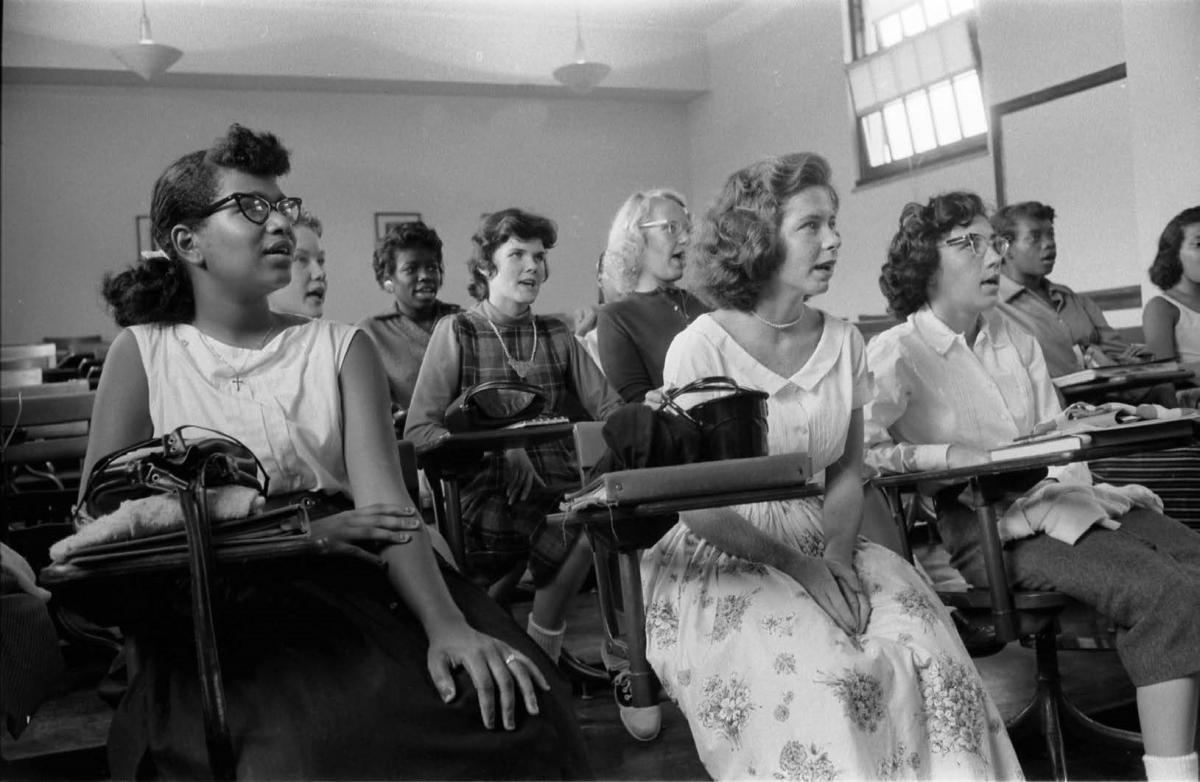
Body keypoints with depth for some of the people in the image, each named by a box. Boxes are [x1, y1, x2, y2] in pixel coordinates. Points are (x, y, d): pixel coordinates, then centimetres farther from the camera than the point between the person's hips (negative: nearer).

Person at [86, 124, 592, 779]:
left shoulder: (342, 349, 11)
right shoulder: (141, 353, 8)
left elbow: (384, 497, -3)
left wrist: (447, 623, -22)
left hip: (360, 580, 2)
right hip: (219, 609, -1)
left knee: (513, 704, -25)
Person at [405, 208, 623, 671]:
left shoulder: (557, 335, 18)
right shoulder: (456, 332, 3)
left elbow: (608, 409, 10)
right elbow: (418, 432, -5)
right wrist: (497, 449, -19)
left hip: (561, 489, 5)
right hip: (488, 497, -5)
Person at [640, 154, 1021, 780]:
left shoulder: (843, 341, 5)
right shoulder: (700, 347, -10)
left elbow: (846, 471, 10)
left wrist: (837, 553, -8)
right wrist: (796, 566, -17)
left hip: (822, 547, 5)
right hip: (722, 559, -4)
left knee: (925, 649, -20)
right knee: (826, 674, -28)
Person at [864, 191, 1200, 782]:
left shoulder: (1015, 339, 17)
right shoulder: (896, 354, -5)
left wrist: (1073, 486, -2)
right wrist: (949, 456, -19)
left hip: (1055, 502, 8)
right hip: (989, 528, -7)